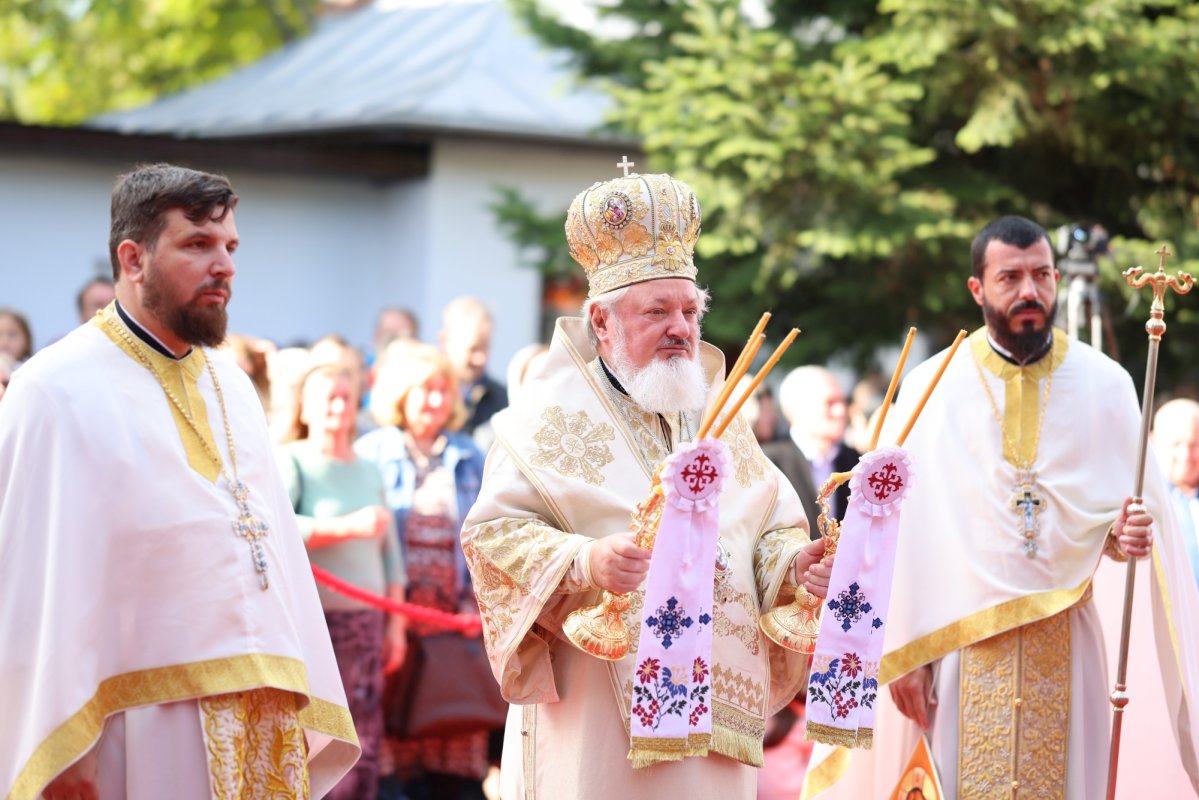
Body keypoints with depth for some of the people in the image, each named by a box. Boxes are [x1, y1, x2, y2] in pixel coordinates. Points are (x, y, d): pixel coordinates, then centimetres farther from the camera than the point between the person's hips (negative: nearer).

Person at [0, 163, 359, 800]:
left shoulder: (230, 385, 15)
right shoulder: (58, 391, -6)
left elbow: (276, 545, 13)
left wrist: (305, 711, 8)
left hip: (265, 724, 6)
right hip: (148, 735, -6)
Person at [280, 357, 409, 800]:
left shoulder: (369, 472, 18)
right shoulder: (291, 462, 0)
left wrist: (396, 624, 13)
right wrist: (350, 527, -19)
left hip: (367, 623, 6)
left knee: (363, 747, 2)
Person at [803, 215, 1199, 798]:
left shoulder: (1105, 384, 4)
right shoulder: (931, 389, 1)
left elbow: (1143, 505, 8)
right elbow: (902, 530, -1)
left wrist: (1124, 535, -16)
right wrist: (902, 655, -6)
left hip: (1068, 645, 1)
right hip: (960, 644, -1)